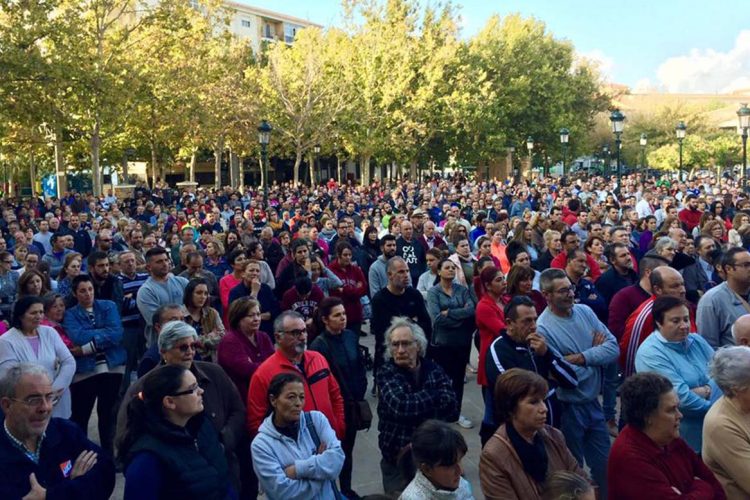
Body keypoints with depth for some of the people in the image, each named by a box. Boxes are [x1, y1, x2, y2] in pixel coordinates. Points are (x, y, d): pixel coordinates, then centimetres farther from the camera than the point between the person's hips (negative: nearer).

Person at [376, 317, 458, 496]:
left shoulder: (433, 369, -3)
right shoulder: (387, 372, -10)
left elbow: (453, 409, -13)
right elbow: (401, 406, -27)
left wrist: (416, 411, -22)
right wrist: (436, 394, -18)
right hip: (398, 458, -2)